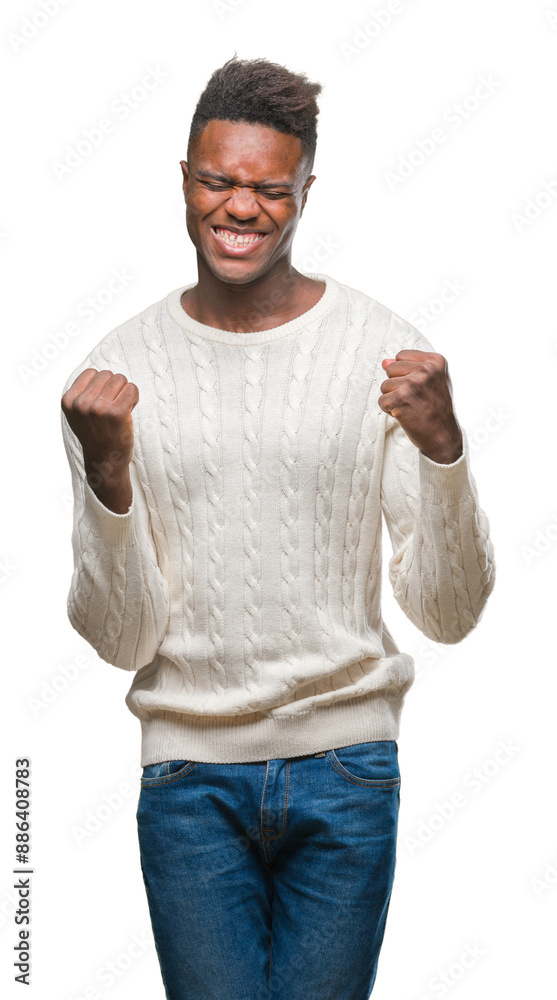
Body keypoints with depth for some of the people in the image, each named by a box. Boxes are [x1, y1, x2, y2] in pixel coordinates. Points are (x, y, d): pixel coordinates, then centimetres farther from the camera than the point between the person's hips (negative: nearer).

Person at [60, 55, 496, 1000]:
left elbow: (448, 615, -5)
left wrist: (443, 449, -20)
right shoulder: (117, 372, -2)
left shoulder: (385, 349, -5)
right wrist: (107, 474, -20)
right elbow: (124, 639, -5)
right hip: (189, 775, 1)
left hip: (346, 765, 0)